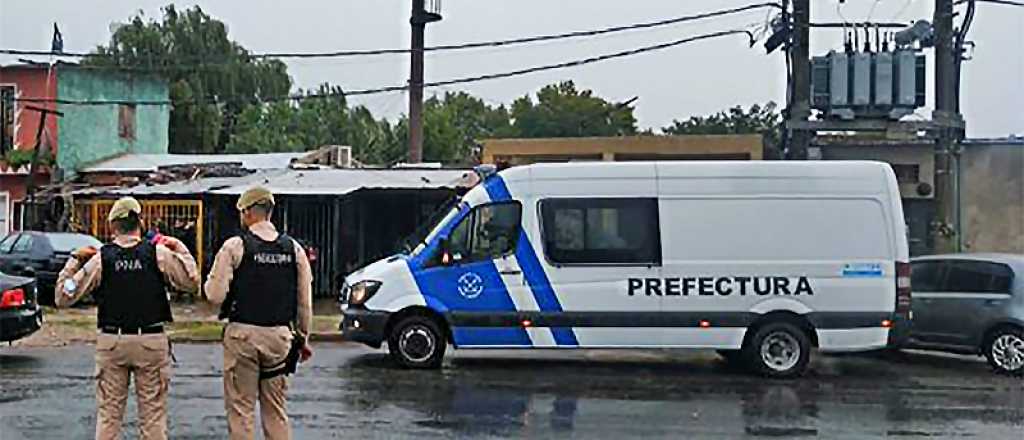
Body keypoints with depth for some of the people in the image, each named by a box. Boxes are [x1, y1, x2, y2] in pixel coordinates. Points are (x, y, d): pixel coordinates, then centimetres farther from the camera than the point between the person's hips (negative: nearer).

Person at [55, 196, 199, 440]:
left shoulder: (100, 259, -3)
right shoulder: (158, 254, -5)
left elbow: (64, 297, -1)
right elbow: (192, 282, 3)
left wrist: (74, 260, 8)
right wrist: (180, 249, 12)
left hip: (111, 342, 1)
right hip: (152, 341, -1)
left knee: (108, 413, 10)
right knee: (153, 413, 6)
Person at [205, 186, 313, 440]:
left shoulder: (234, 246, -7)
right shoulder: (294, 248, 4)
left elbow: (215, 295, -10)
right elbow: (305, 302, 7)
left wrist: (211, 279, 11)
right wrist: (303, 338, 17)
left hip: (243, 333, -3)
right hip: (280, 334, 4)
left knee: (240, 408, 5)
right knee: (275, 409, 13)